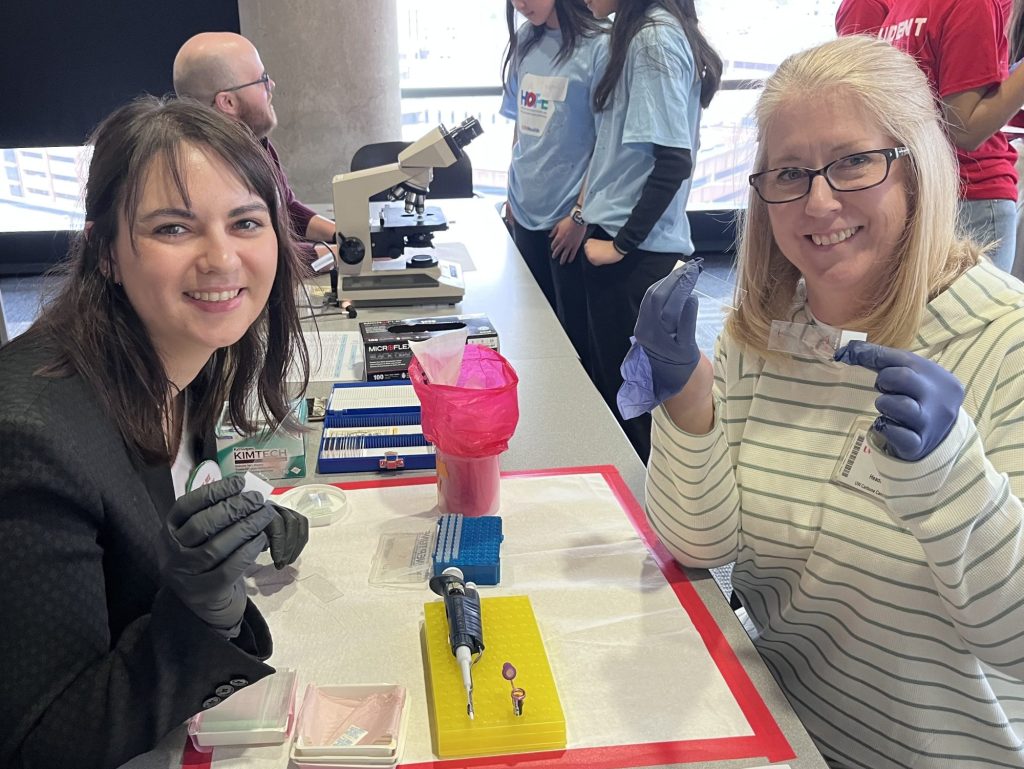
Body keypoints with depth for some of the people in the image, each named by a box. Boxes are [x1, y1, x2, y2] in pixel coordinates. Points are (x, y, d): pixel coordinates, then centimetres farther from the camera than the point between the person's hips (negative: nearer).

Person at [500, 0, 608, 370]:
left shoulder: (599, 46, -11)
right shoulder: (525, 42, 8)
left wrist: (580, 215, -14)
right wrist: (515, 191, 11)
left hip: (568, 216, -6)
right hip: (526, 211, 6)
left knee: (575, 329, 5)